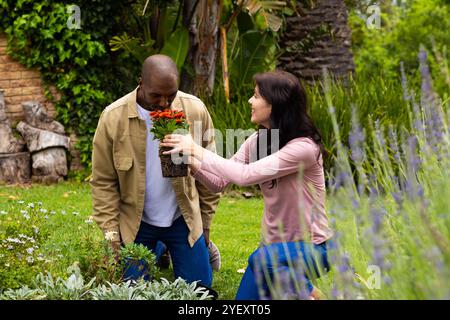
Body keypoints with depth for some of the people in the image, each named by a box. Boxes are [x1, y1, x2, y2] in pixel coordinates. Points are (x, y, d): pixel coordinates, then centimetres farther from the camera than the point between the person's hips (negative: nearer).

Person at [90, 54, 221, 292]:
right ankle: (157, 249, 39)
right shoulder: (113, 117, -16)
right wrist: (111, 236, -9)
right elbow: (103, 182, -8)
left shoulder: (195, 110, -13)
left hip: (183, 219, 1)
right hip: (135, 222, 0)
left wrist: (206, 222, 4)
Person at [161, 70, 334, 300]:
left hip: (310, 246, -7)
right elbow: (220, 182, 1)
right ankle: (290, 283, 28)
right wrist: (191, 161, -17)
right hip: (274, 244, 8)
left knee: (263, 259, -37)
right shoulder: (256, 141, -1)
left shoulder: (304, 147, -25)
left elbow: (245, 175, -33)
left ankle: (307, 293, -10)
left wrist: (198, 150, -26)